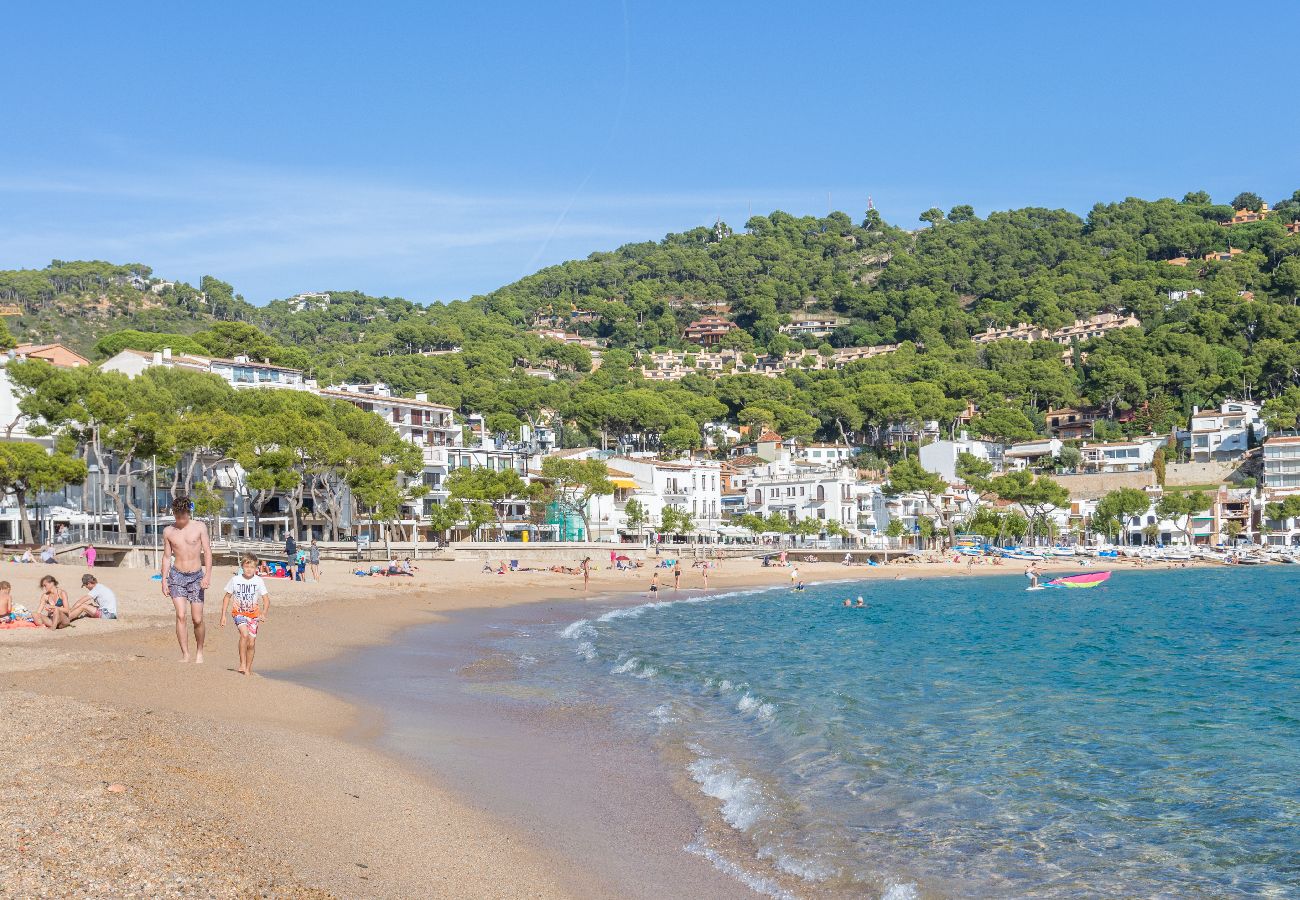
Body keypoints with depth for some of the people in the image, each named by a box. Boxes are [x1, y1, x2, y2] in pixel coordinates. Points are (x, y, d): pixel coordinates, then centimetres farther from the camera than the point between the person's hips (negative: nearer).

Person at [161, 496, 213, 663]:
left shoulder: (199, 527, 0)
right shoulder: (168, 531, 5)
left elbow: (207, 552, -2)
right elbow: (166, 557, 10)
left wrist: (207, 575, -13)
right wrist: (164, 580, 5)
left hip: (196, 576, -1)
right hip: (177, 576, 1)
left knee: (197, 619, -1)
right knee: (180, 615, -13)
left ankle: (199, 651, 21)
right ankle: (185, 654, -8)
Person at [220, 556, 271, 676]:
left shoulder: (258, 581, -5)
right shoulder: (235, 580, -4)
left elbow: (266, 600, -5)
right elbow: (227, 598, 7)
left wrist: (263, 614, -21)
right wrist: (223, 615, 4)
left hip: (253, 614, 1)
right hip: (239, 612, -1)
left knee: (251, 643, 1)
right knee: (244, 634, -26)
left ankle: (248, 668, 18)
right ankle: (242, 664, -20)